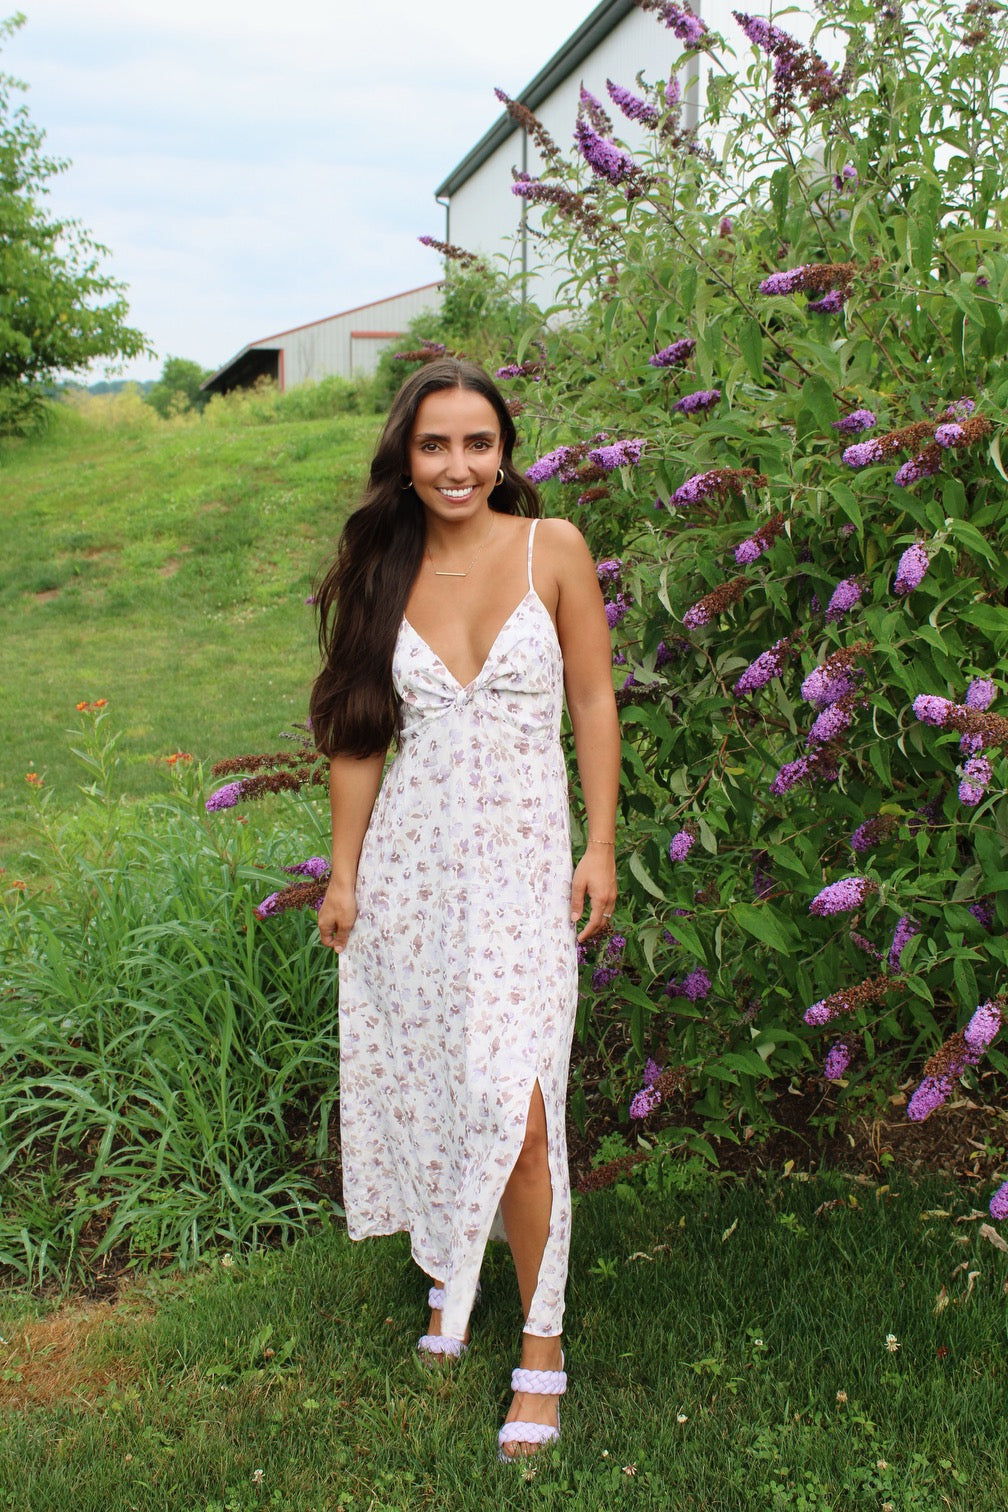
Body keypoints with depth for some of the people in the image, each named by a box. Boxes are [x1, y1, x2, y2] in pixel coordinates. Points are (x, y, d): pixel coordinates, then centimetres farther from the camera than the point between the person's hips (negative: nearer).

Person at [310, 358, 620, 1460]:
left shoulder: (552, 549, -1)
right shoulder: (383, 572, 5)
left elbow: (594, 704, 1)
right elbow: (359, 736, 9)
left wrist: (600, 850, -3)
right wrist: (344, 871, 7)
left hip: (521, 864, -3)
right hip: (411, 861, 3)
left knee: (512, 1107, -10)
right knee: (424, 1083, 10)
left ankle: (542, 1343, 8)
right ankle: (448, 1274, 35)